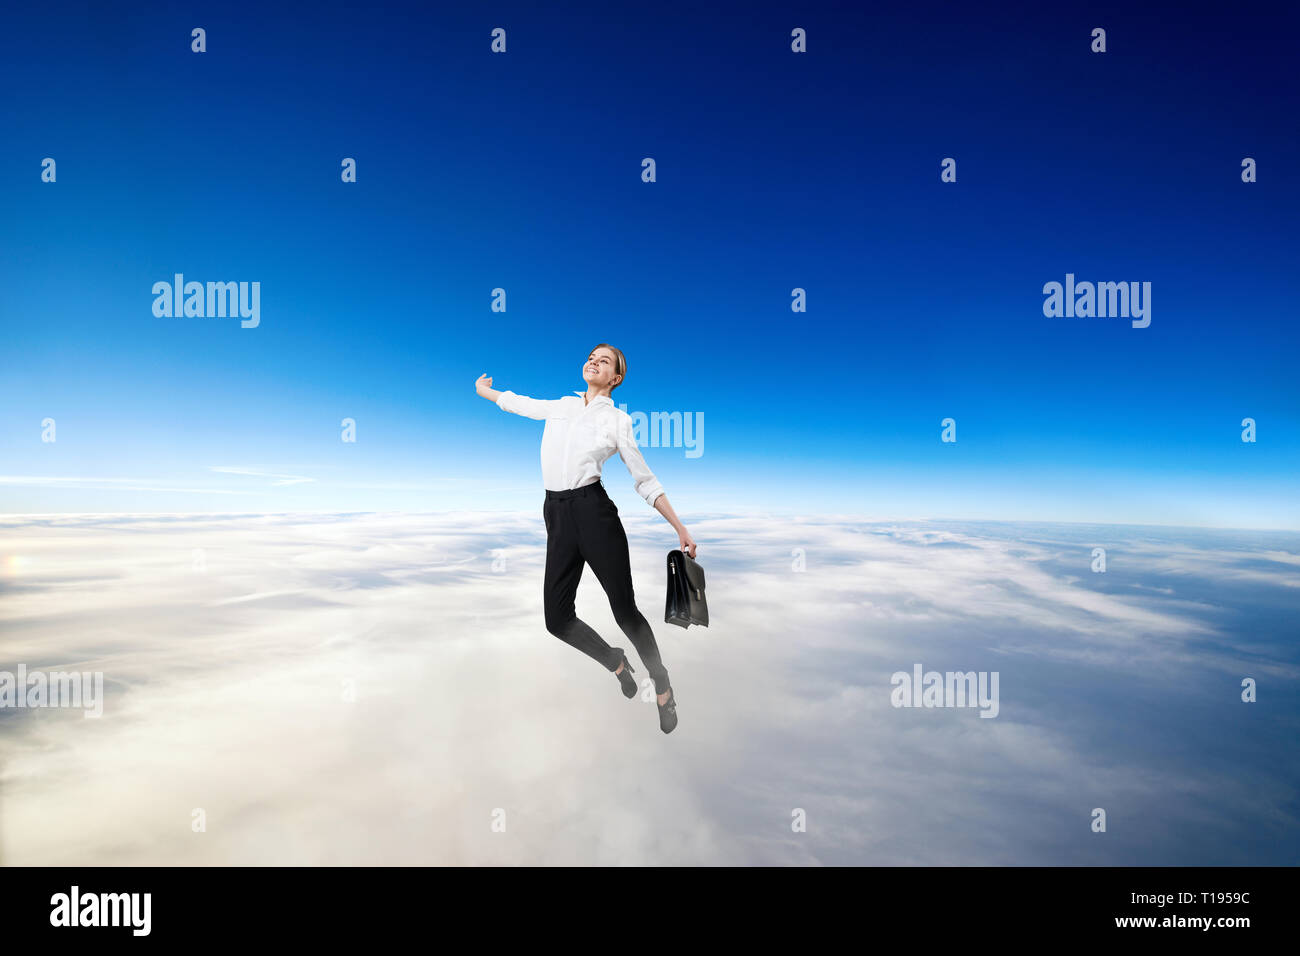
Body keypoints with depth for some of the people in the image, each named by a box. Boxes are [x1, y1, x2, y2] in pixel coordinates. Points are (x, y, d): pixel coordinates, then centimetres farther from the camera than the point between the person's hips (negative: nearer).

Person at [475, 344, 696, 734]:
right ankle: (616, 663, 29)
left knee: (624, 608, -3)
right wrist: (484, 390, 50)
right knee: (557, 617, 1)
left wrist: (680, 528, -2)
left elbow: (644, 480, 4)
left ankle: (663, 688, 21)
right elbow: (519, 403, 35)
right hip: (557, 514, 4)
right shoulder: (560, 406, 15)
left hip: (593, 509, -4)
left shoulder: (618, 419, 4)